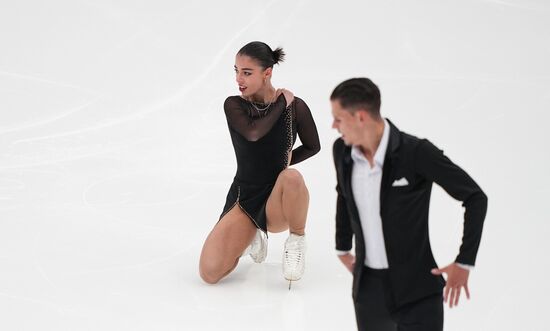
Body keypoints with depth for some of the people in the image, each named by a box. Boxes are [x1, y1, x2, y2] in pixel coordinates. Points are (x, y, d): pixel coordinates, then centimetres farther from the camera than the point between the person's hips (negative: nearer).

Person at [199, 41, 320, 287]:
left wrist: (282, 162, -1)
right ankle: (250, 236, 18)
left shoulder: (295, 107, -7)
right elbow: (253, 132, -26)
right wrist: (281, 102, -15)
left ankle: (297, 240, -8)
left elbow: (312, 146, 11)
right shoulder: (234, 106, -5)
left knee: (292, 177, -40)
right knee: (210, 273, -17)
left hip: (277, 202, -2)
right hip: (244, 198, 2)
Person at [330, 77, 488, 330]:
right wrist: (342, 248, 24)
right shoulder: (342, 150, -3)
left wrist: (464, 263, -12)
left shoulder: (417, 153, -20)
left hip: (416, 289, -5)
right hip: (367, 286, 5)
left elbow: (475, 198, -12)